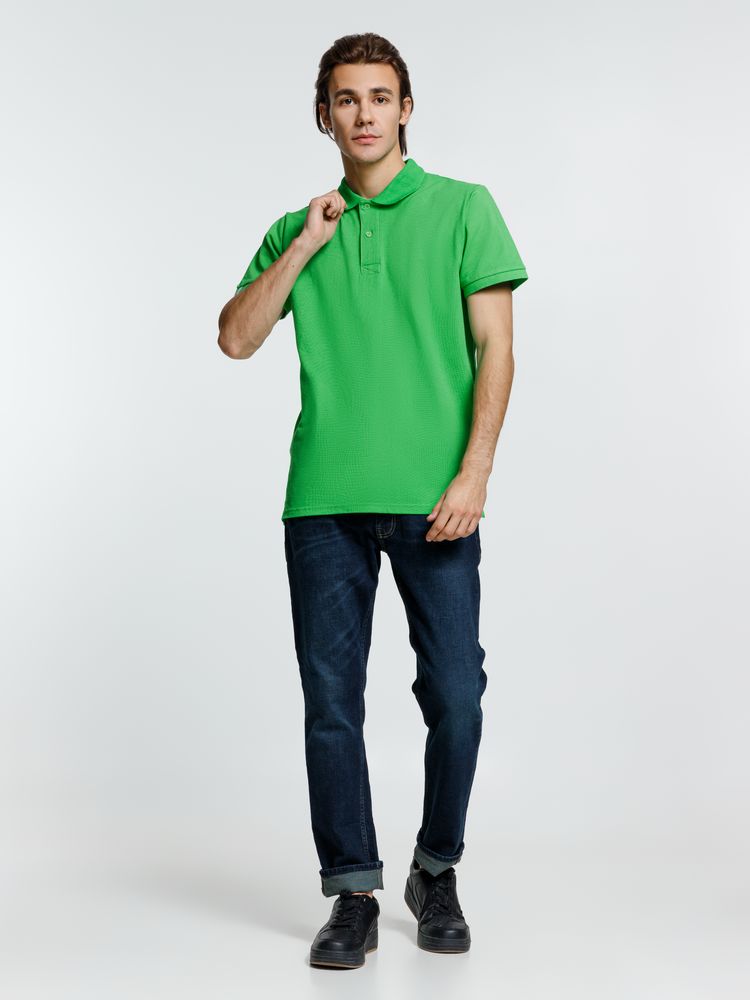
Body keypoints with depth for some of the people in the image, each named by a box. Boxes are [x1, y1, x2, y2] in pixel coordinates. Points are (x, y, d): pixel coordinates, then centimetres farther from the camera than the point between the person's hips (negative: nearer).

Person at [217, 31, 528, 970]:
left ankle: (437, 872, 23)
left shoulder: (463, 207, 7)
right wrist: (304, 244, -1)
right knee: (332, 702, 3)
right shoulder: (298, 229, 16)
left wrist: (474, 472, -10)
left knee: (454, 697, -1)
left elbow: (494, 348, 0)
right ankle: (353, 894, 17)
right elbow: (236, 338, 7)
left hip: (434, 498, -2)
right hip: (324, 498, 2)